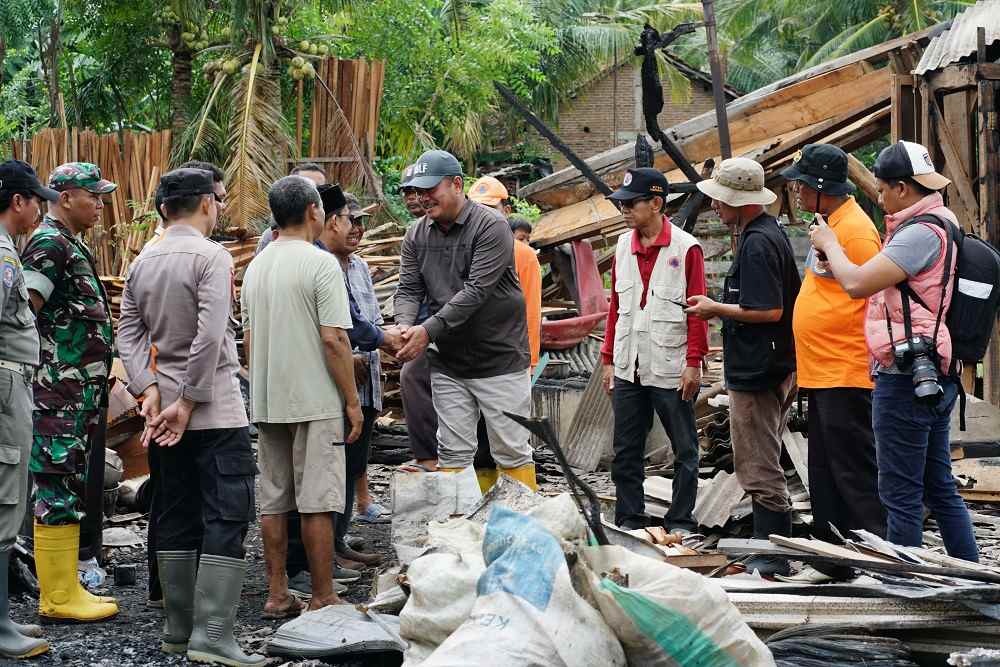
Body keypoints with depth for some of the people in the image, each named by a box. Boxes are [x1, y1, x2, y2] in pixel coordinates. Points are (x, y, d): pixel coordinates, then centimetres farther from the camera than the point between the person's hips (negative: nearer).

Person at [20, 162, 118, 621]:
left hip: (81, 393, 10)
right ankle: (58, 597, -3)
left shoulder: (72, 246, 19)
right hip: (59, 393, -10)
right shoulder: (49, 243, -12)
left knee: (74, 492, 13)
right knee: (59, 493, -6)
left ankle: (66, 588, 19)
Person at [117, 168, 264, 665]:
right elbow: (210, 335, -19)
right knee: (226, 517, -7)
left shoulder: (142, 264, 10)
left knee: (176, 519, 12)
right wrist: (187, 403, -15)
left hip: (168, 408, 7)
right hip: (216, 409, -7)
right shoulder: (211, 257, -12)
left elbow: (128, 334, 5)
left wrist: (149, 390, -3)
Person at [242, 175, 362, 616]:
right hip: (314, 401, -7)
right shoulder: (320, 264, -12)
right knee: (317, 503, -3)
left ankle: (277, 594, 14)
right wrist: (352, 400, -9)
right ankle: (322, 599, 0)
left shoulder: (255, 266, 11)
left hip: (266, 402, 7)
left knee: (273, 502, 10)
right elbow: (333, 338, -16)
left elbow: (247, 339, 15)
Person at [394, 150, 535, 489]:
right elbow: (408, 289, 3)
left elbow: (476, 291, -21)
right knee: (453, 454, 7)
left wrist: (428, 330, -26)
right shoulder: (416, 235, 6)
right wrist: (405, 326, -19)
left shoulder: (491, 226, -13)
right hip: (447, 364, 5)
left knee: (512, 451, 1)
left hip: (499, 358, -5)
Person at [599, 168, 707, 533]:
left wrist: (693, 362, -12)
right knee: (625, 452, 8)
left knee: (684, 450, 5)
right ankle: (628, 522, 17)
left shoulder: (686, 248, -7)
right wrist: (608, 359, 12)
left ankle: (680, 523, 14)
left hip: (671, 370, -5)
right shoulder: (623, 246, 10)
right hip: (628, 369, 5)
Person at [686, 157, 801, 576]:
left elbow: (768, 311, -24)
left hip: (755, 373, -11)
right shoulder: (771, 233, 14)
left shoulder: (757, 244, -19)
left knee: (760, 470, -5)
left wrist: (716, 309, -12)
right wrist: (723, 307, 15)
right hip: (775, 367, 11)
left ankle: (774, 558, 0)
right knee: (763, 467, 17)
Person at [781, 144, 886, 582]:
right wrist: (801, 365, 23)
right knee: (825, 475, 13)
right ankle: (831, 560, 20)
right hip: (822, 374, 10)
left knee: (854, 472, -7)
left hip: (846, 376, -10)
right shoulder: (829, 226, 17)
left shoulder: (855, 229, -14)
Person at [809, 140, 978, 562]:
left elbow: (857, 283, -22)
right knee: (940, 488, 15)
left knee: (900, 494, -3)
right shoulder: (942, 221, 14)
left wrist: (829, 244, -4)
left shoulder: (920, 234, -18)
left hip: (905, 380, -10)